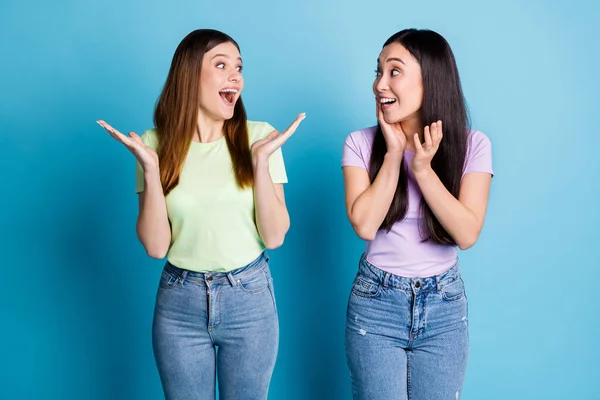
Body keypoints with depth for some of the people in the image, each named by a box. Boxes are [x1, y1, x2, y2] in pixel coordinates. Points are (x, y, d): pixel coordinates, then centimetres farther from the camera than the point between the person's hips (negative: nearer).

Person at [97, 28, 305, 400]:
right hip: (179, 302, 1)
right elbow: (156, 246, -8)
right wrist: (151, 167, -18)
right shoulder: (156, 142, -5)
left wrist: (261, 159, -20)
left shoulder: (259, 136, -7)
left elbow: (274, 236, -10)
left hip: (250, 298, 0)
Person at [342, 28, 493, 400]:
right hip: (376, 303, 0)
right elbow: (364, 225, -16)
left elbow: (467, 234, -14)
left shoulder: (473, 145, -7)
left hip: (444, 306, 1)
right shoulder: (361, 143, -7)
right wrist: (394, 153, -17)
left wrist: (423, 168, -21)